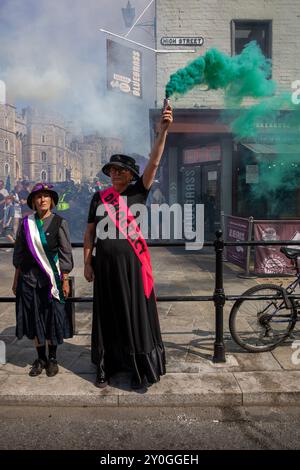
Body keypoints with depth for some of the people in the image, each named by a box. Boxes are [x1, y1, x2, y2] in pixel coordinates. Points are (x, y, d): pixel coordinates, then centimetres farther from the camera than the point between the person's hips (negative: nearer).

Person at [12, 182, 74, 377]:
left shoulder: (59, 223, -4)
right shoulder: (26, 223, 4)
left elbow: (66, 254, -4)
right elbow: (19, 253, 10)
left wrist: (65, 280, -7)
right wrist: (16, 280, 9)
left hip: (51, 278, -3)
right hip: (29, 278, 3)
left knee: (52, 318, 5)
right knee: (34, 319, 9)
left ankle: (52, 358, 22)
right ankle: (41, 358, 25)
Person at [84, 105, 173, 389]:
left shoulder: (138, 192, 1)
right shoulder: (99, 197, 8)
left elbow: (153, 163, -13)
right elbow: (90, 231, 10)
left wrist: (163, 131, -24)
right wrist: (87, 262, 5)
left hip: (132, 261, -2)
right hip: (105, 262, 3)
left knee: (136, 313, 3)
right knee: (107, 314, 11)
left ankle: (140, 368, 15)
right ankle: (106, 366, 25)